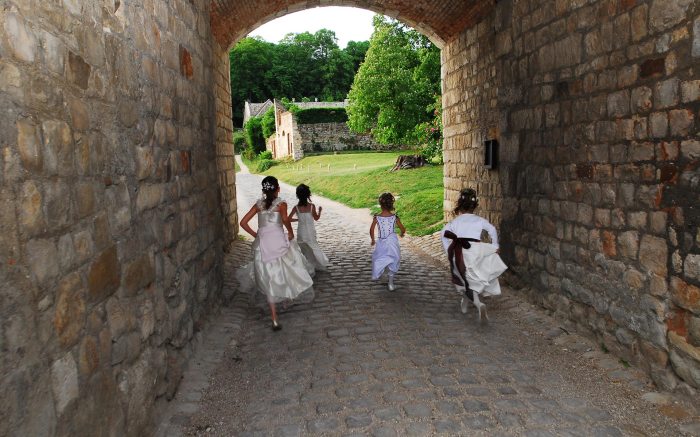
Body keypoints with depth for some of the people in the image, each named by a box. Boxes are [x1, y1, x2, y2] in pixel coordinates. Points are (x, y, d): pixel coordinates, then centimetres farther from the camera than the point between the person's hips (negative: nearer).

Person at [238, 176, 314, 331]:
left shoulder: (259, 204, 9)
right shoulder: (281, 203, -2)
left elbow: (243, 222, 6)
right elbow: (285, 219, -18)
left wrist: (255, 235, 13)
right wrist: (290, 232, -1)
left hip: (263, 243, 4)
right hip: (278, 241, -4)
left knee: (270, 282, 8)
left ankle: (275, 321, 10)